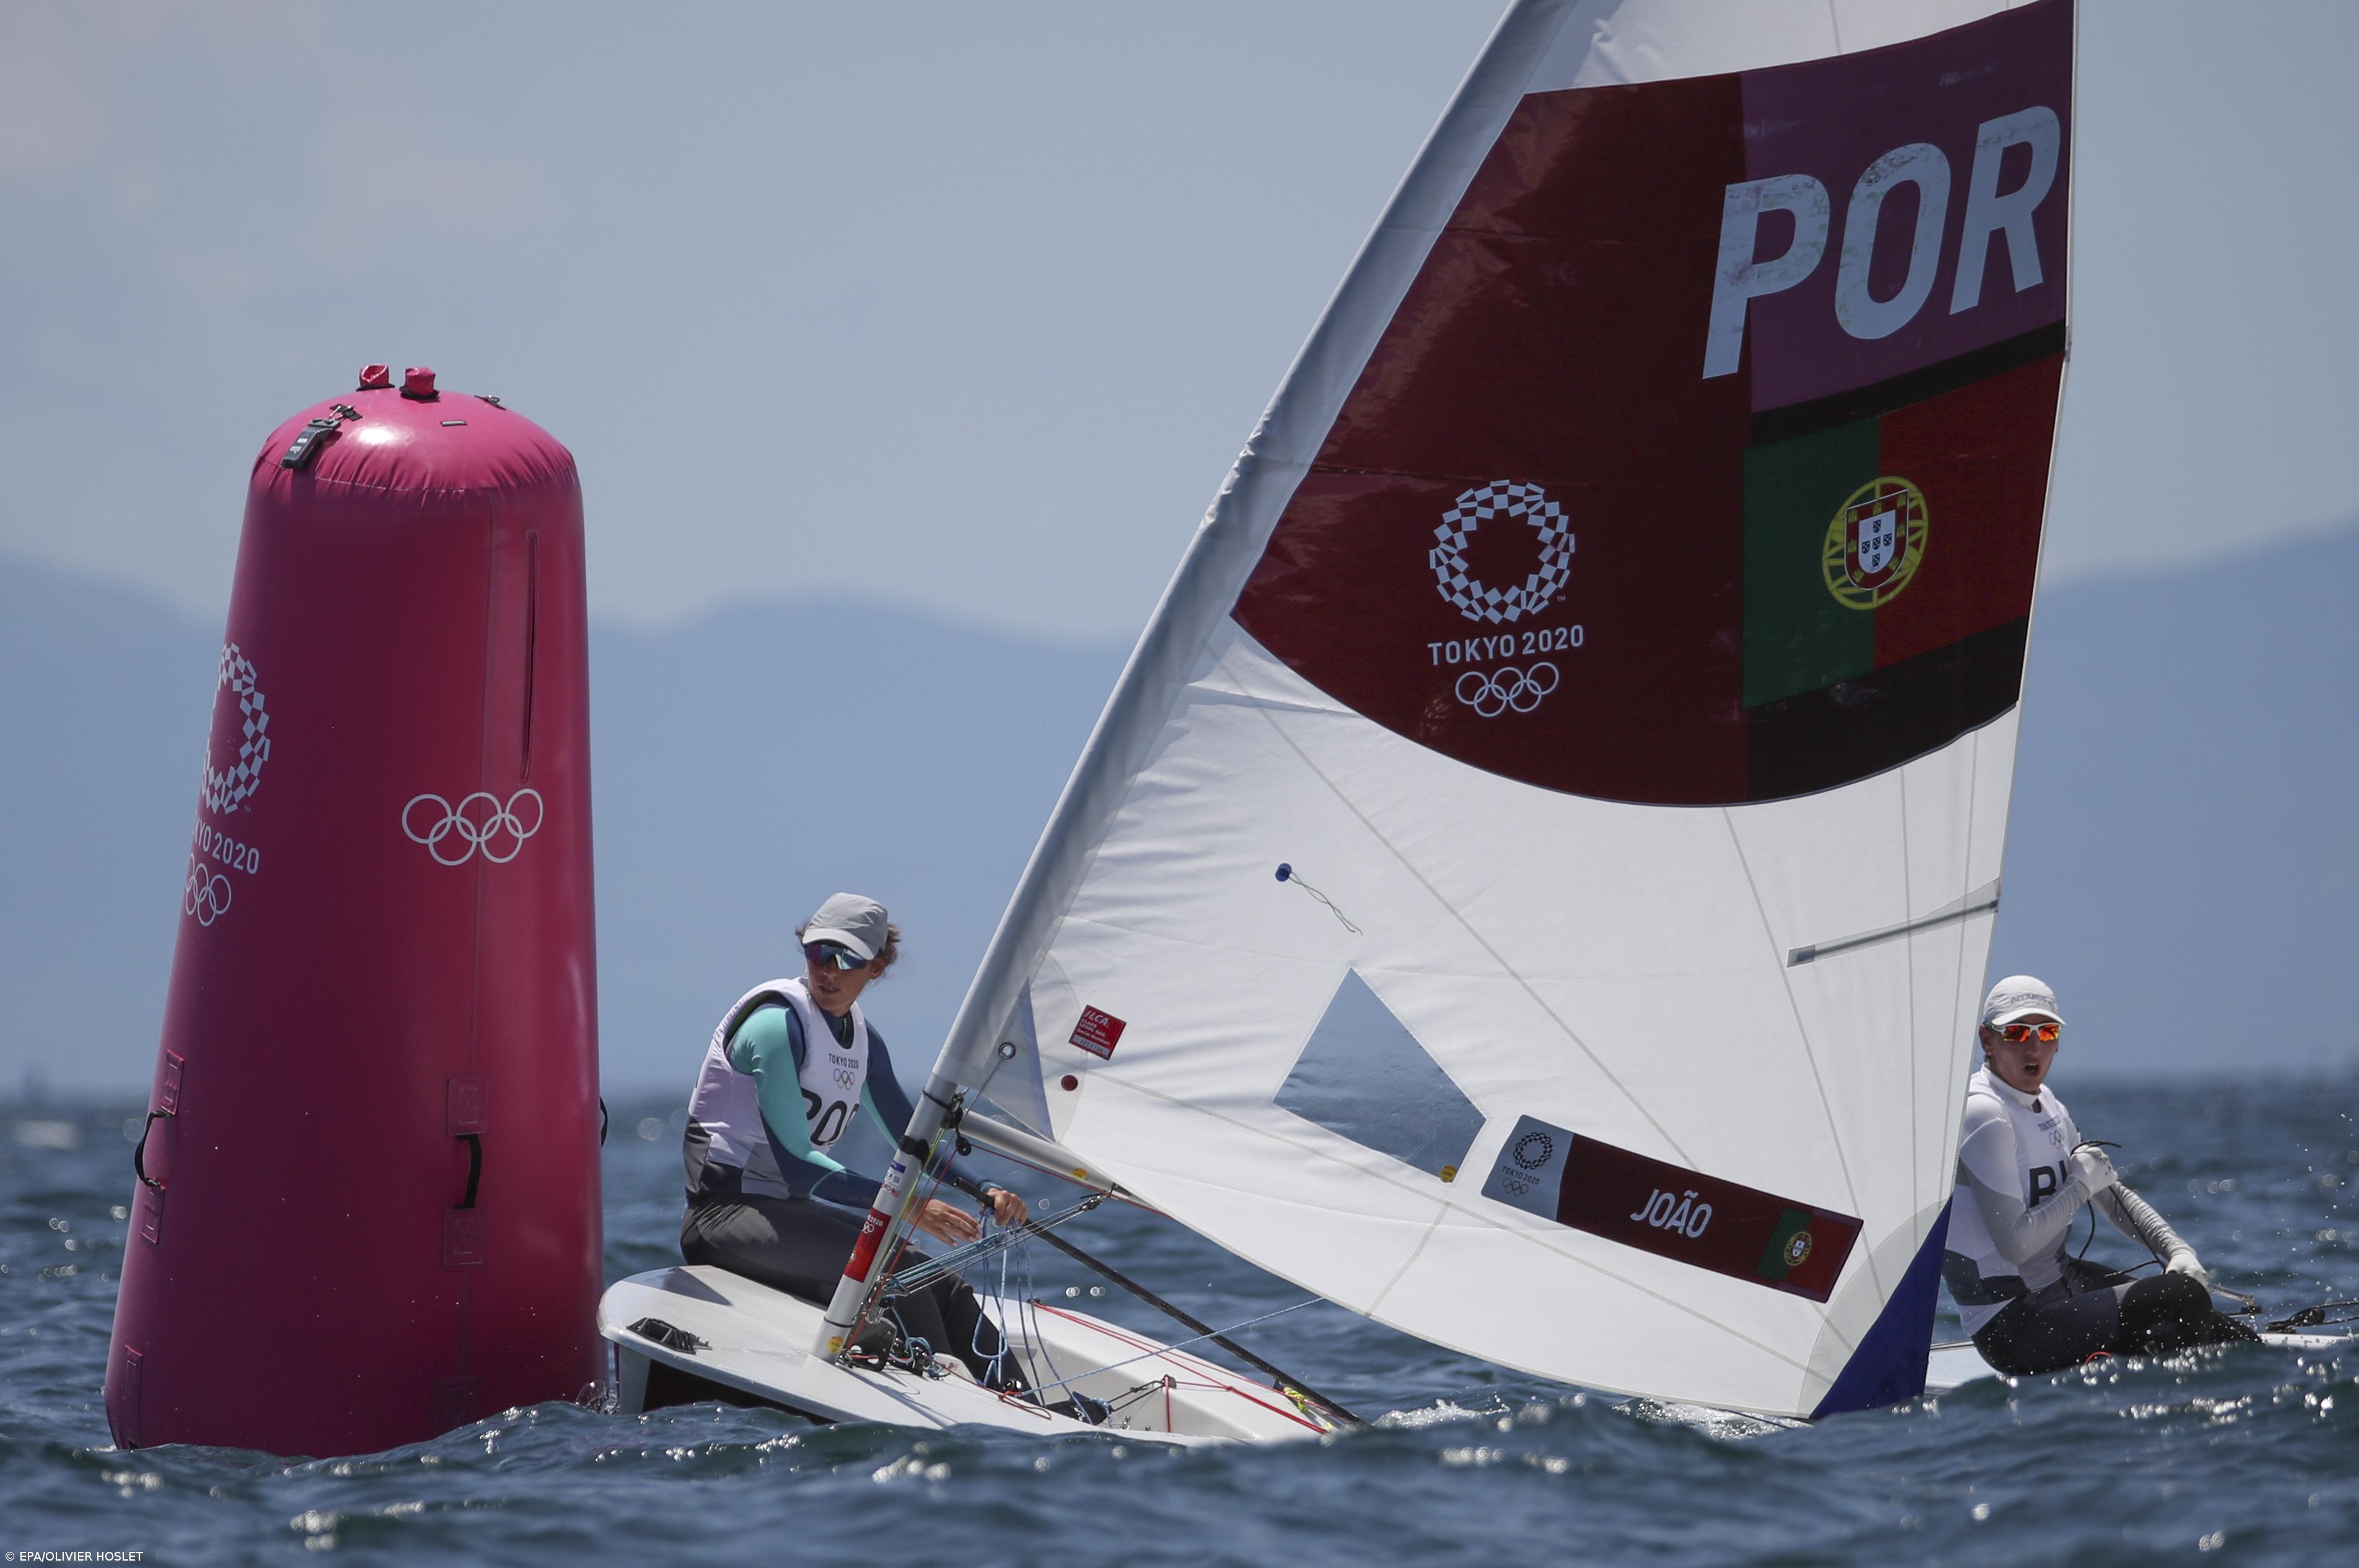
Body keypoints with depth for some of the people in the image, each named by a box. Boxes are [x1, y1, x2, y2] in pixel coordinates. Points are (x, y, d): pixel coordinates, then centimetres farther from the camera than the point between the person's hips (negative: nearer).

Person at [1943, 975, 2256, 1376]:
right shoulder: (1984, 1116, -17)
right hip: (2011, 1325, -10)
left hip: (2062, 1282, 10)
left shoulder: (2047, 1105, 12)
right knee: (2185, 1298, -22)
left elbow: (2115, 1198, 18)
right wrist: (2080, 1185, -13)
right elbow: (2015, 1244, -23)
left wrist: (2179, 1251, 3)